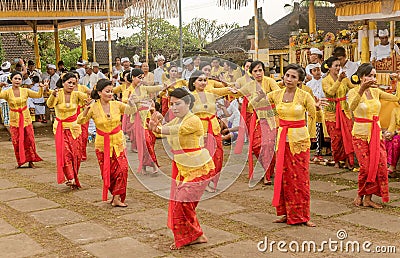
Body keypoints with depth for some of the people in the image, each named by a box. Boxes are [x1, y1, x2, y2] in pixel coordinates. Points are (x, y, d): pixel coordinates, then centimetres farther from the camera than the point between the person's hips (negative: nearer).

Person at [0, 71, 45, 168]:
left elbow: (38, 95, -5)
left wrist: (41, 88, -23)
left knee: (29, 140, 1)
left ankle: (30, 161, 13)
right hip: (14, 120, -1)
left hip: (26, 119, 1)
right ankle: (20, 162, 14)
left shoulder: (25, 91, 1)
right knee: (16, 142, 1)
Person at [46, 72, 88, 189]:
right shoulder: (58, 94, -12)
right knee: (65, 152, -13)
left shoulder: (76, 94, -6)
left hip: (74, 127, 2)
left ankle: (73, 178, 18)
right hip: (61, 128, -2)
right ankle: (70, 178, -16)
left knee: (76, 154, 4)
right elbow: (50, 104, -31)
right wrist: (53, 95, -53)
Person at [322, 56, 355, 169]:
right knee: (336, 137, 0)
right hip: (332, 111, -3)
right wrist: (339, 80, -29)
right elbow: (331, 92, -21)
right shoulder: (325, 81, -3)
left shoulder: (344, 79, 9)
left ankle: (347, 160, 3)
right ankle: (336, 160, 15)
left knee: (348, 135, -4)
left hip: (345, 110, 3)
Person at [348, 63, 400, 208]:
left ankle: (368, 198, 11)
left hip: (376, 133, 6)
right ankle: (360, 195, 16)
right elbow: (352, 107, -33)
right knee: (366, 167, -8)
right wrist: (362, 89, -45)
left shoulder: (375, 91, 7)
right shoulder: (354, 92, -10)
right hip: (360, 134, -5)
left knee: (381, 166, -1)